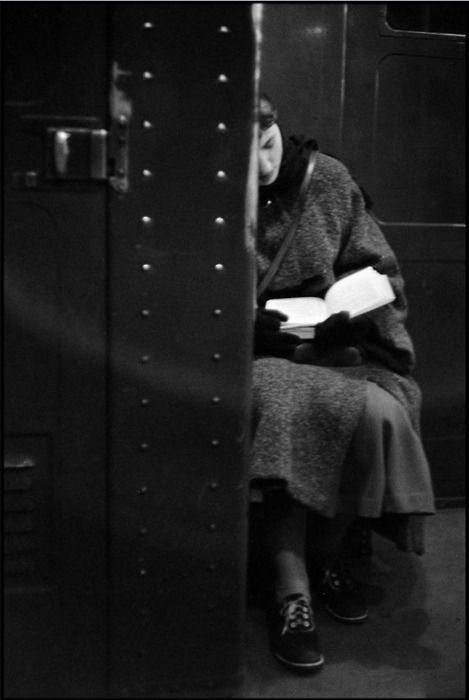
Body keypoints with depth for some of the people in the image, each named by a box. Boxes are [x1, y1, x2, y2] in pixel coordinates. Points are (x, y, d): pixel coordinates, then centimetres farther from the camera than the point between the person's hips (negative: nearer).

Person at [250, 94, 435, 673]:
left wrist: (350, 317, -11)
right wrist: (251, 325, -19)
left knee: (379, 411, -28)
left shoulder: (327, 178, 3)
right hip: (258, 356, -2)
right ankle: (291, 592, -21)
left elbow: (378, 270, 8)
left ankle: (325, 554, -3)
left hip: (336, 348, 3)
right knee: (289, 410, -35)